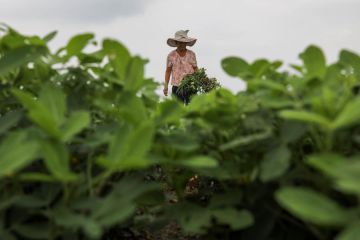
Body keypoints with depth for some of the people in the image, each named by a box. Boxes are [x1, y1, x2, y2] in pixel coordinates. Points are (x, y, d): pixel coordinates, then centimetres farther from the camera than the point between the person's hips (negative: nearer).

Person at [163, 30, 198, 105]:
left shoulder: (192, 54, 6)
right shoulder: (171, 55, 4)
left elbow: (195, 69, 11)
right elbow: (168, 71, 8)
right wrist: (166, 86, 2)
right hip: (177, 87, 0)